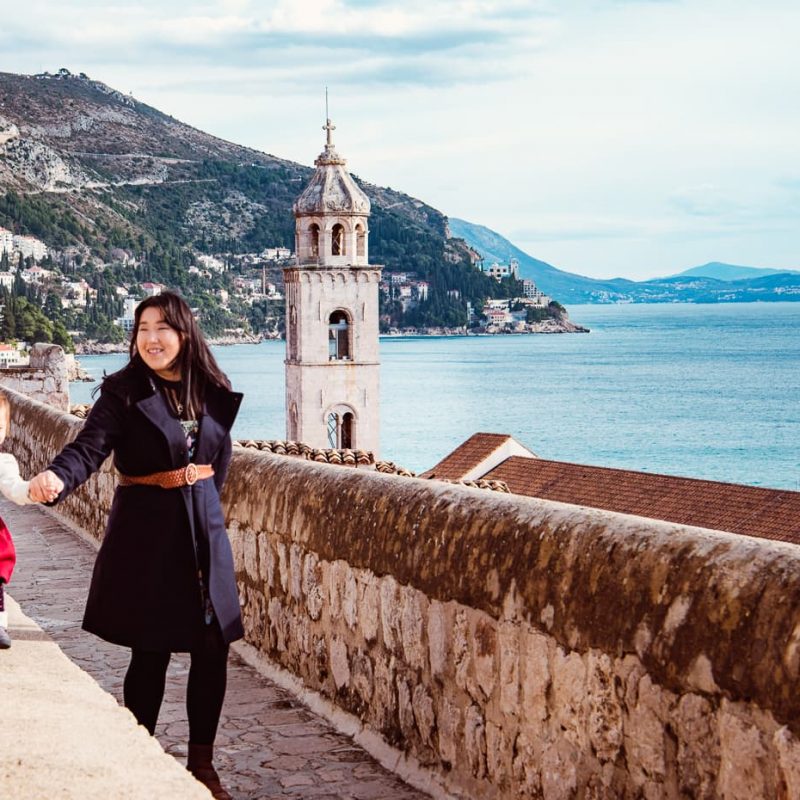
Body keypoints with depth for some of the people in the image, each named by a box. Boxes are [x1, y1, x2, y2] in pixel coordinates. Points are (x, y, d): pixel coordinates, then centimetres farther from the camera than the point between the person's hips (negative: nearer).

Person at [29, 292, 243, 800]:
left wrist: (201, 498, 14)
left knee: (213, 649, 5)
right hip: (146, 533, -4)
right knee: (151, 654, 0)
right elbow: (90, 446, -22)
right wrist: (57, 477, -40)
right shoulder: (123, 392, -8)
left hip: (205, 530, 4)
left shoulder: (214, 393, 5)